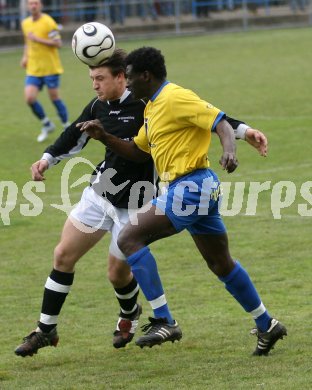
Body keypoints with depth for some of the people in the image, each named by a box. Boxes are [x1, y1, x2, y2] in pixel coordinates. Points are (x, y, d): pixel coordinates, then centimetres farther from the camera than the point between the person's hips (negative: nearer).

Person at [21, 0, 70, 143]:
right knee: (30, 98, -9)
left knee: (54, 98, 2)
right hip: (33, 69, 5)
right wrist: (25, 56, 10)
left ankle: (67, 127, 21)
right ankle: (47, 125, 12)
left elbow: (58, 43, -17)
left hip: (50, 68, -5)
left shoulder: (48, 22, -12)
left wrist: (38, 39, -22)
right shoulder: (25, 23, 9)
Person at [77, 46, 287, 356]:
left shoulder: (175, 98, -13)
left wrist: (229, 152, -37)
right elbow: (138, 152, 25)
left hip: (190, 187, -10)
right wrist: (103, 137, 13)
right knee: (221, 264, 18)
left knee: (129, 238, -13)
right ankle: (266, 325, 28)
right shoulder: (152, 107, 17)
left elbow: (221, 123, -18)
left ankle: (163, 322, -17)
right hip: (195, 190, 10)